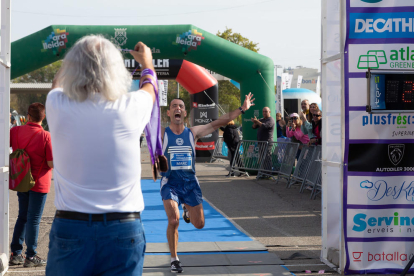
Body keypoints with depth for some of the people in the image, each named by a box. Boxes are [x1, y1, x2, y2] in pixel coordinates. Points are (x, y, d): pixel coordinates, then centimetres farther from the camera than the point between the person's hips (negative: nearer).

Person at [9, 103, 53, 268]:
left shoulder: (16, 131, -4)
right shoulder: (46, 137, -17)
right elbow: (52, 164, -18)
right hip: (39, 183, -5)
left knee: (22, 217, 17)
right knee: (33, 220, 2)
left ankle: (15, 254, 19)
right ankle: (31, 257, 7)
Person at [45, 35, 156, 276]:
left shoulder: (57, 106, -4)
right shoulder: (131, 107, -5)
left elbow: (58, 82, 23)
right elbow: (150, 89, 21)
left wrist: (78, 58, 43)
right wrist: (147, 62, 43)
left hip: (69, 228, 1)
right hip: (124, 230, 0)